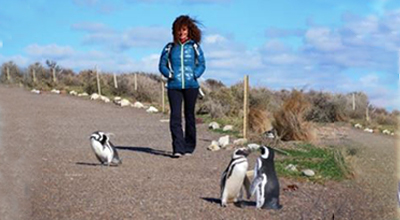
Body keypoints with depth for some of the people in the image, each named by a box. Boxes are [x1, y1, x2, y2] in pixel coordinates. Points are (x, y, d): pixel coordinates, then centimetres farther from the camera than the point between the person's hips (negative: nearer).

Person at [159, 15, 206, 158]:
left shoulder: (194, 46, 9)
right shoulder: (170, 47, 9)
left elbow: (202, 64, 11)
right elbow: (162, 65, 11)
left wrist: (195, 75, -5)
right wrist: (170, 75, -5)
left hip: (191, 85, 1)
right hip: (174, 86, 0)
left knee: (189, 115, 7)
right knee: (175, 116, -11)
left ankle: (189, 147, 16)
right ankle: (177, 148, -15)